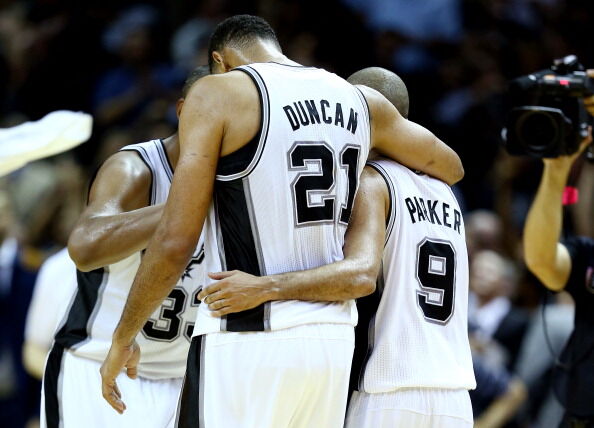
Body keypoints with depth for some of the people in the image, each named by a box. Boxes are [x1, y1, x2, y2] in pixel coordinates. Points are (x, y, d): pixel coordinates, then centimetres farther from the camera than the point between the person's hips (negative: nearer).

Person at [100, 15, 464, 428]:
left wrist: (123, 339, 1)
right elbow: (450, 168, 26)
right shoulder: (361, 101, 10)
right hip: (333, 339, 6)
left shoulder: (218, 95, -6)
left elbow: (176, 242, -10)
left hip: (246, 345, -6)